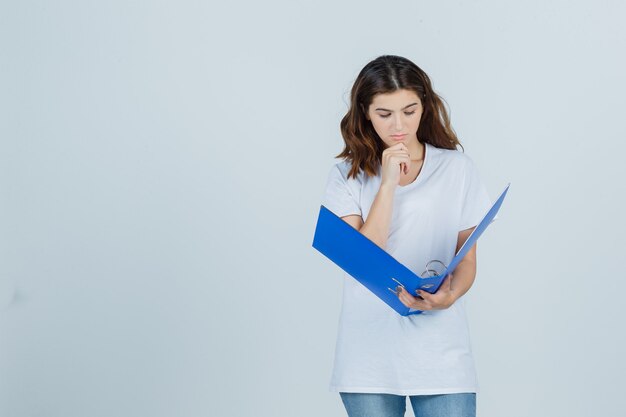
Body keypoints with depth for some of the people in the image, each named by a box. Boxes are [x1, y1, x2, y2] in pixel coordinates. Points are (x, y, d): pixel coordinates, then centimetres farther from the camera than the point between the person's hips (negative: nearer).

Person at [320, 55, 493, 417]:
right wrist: (387, 183, -13)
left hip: (441, 351, 0)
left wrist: (450, 295, -17)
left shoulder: (458, 169, 3)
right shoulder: (349, 174, 2)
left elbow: (468, 259, 5)